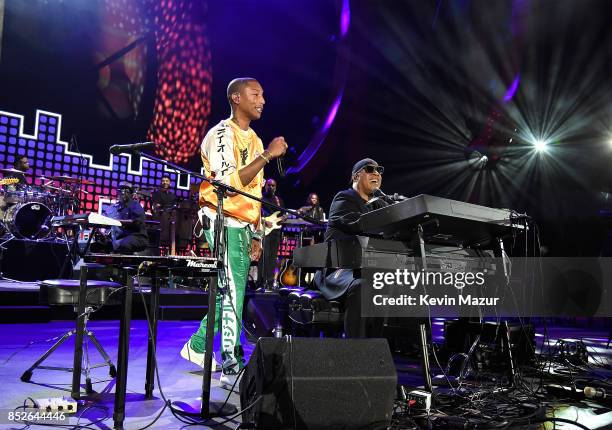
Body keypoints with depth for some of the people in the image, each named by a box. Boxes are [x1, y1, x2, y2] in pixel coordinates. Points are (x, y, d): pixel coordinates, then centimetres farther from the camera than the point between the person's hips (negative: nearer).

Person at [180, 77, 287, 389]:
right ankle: (232, 368, -5)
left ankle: (197, 347, 28)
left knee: (229, 293, 12)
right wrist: (267, 155, -20)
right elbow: (231, 183, -20)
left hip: (242, 227, 9)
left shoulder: (254, 140, 18)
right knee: (232, 293, -11)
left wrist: (256, 234, 16)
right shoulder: (221, 134, -8)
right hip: (222, 223, -8)